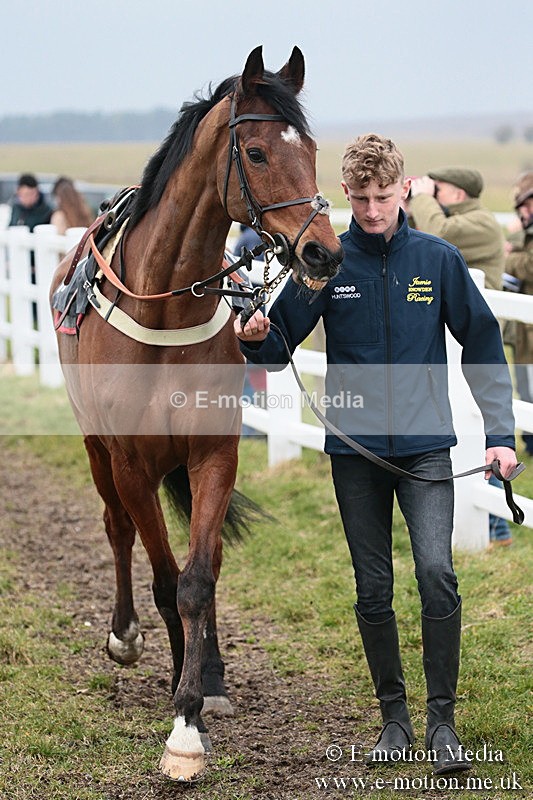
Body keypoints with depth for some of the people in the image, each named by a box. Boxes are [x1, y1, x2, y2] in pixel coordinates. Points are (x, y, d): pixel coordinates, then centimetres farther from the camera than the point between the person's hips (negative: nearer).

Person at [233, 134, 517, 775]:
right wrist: (255, 339, -21)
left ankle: (442, 721, -6)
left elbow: (482, 345, 6)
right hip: (355, 450, 1)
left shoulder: (438, 259, 0)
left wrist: (500, 434, -1)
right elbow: (279, 348, 3)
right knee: (373, 592, 8)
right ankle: (393, 715, 23)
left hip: (426, 444, -1)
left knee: (437, 573, -16)